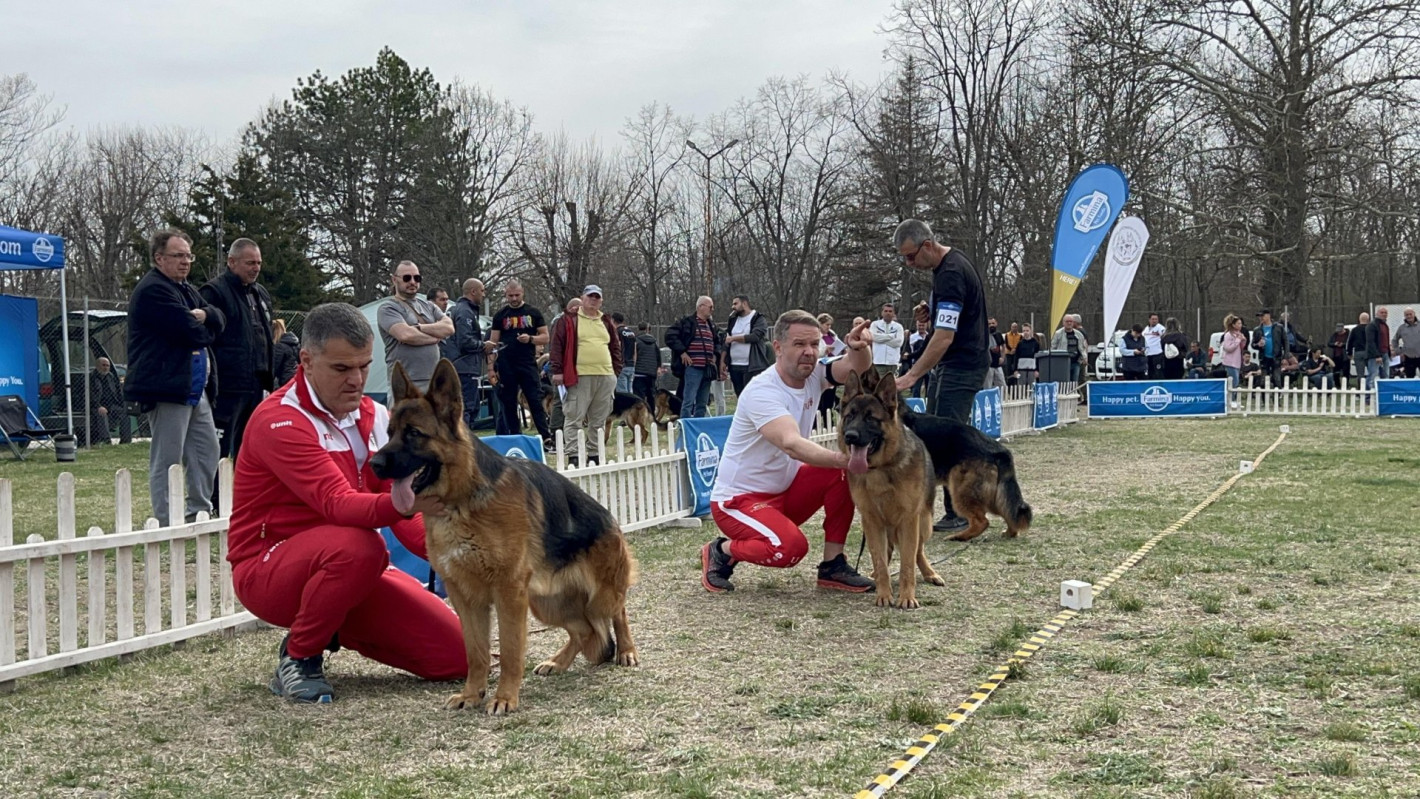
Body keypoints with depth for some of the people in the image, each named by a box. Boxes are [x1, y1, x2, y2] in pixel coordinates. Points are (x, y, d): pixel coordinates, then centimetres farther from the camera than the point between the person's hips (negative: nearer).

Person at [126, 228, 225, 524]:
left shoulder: (186, 289, 21)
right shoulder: (152, 290, -12)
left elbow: (220, 320, 13)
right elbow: (190, 332, -19)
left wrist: (205, 315, -10)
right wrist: (207, 330, 3)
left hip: (195, 388, 10)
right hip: (168, 388, -10)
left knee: (207, 451, 13)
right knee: (167, 460, -5)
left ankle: (199, 511, 21)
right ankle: (166, 521, -2)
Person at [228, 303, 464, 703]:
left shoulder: (375, 418, 5)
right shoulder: (279, 421, -18)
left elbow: (408, 511, 1)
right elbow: (337, 505, -31)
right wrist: (400, 504, -52)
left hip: (357, 571, 7)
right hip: (267, 568, -7)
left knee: (457, 654, -6)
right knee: (357, 546, -39)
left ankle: (337, 630, 17)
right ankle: (298, 657, -13)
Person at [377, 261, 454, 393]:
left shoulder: (428, 306, 18)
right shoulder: (388, 308, -2)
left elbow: (449, 328, 1)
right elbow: (405, 335, -19)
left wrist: (418, 327, -11)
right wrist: (435, 336, -3)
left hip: (434, 381, 7)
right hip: (406, 383, -7)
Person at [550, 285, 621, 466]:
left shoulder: (606, 322, 18)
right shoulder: (569, 320, 2)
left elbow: (615, 347, 23)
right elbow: (556, 345, -2)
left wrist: (616, 370, 14)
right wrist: (557, 370, -8)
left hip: (605, 377, 5)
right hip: (579, 377, -5)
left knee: (599, 420, 9)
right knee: (574, 418, -6)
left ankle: (594, 455, 16)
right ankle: (573, 455, -6)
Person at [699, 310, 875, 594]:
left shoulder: (812, 375, -2)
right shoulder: (762, 392, -26)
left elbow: (859, 370, -12)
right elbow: (792, 445, -41)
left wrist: (858, 347, -36)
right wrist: (842, 459, -54)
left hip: (784, 490, 8)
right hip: (739, 500, -8)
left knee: (845, 471, -11)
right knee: (790, 547, -32)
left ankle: (832, 565, -2)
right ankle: (722, 551, -3)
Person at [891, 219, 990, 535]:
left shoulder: (951, 274, -20)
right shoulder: (950, 265, 12)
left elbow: (944, 336, -27)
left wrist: (912, 376, -31)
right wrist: (931, 313, 5)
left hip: (960, 367, -11)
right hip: (961, 364, 11)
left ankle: (959, 515, -5)